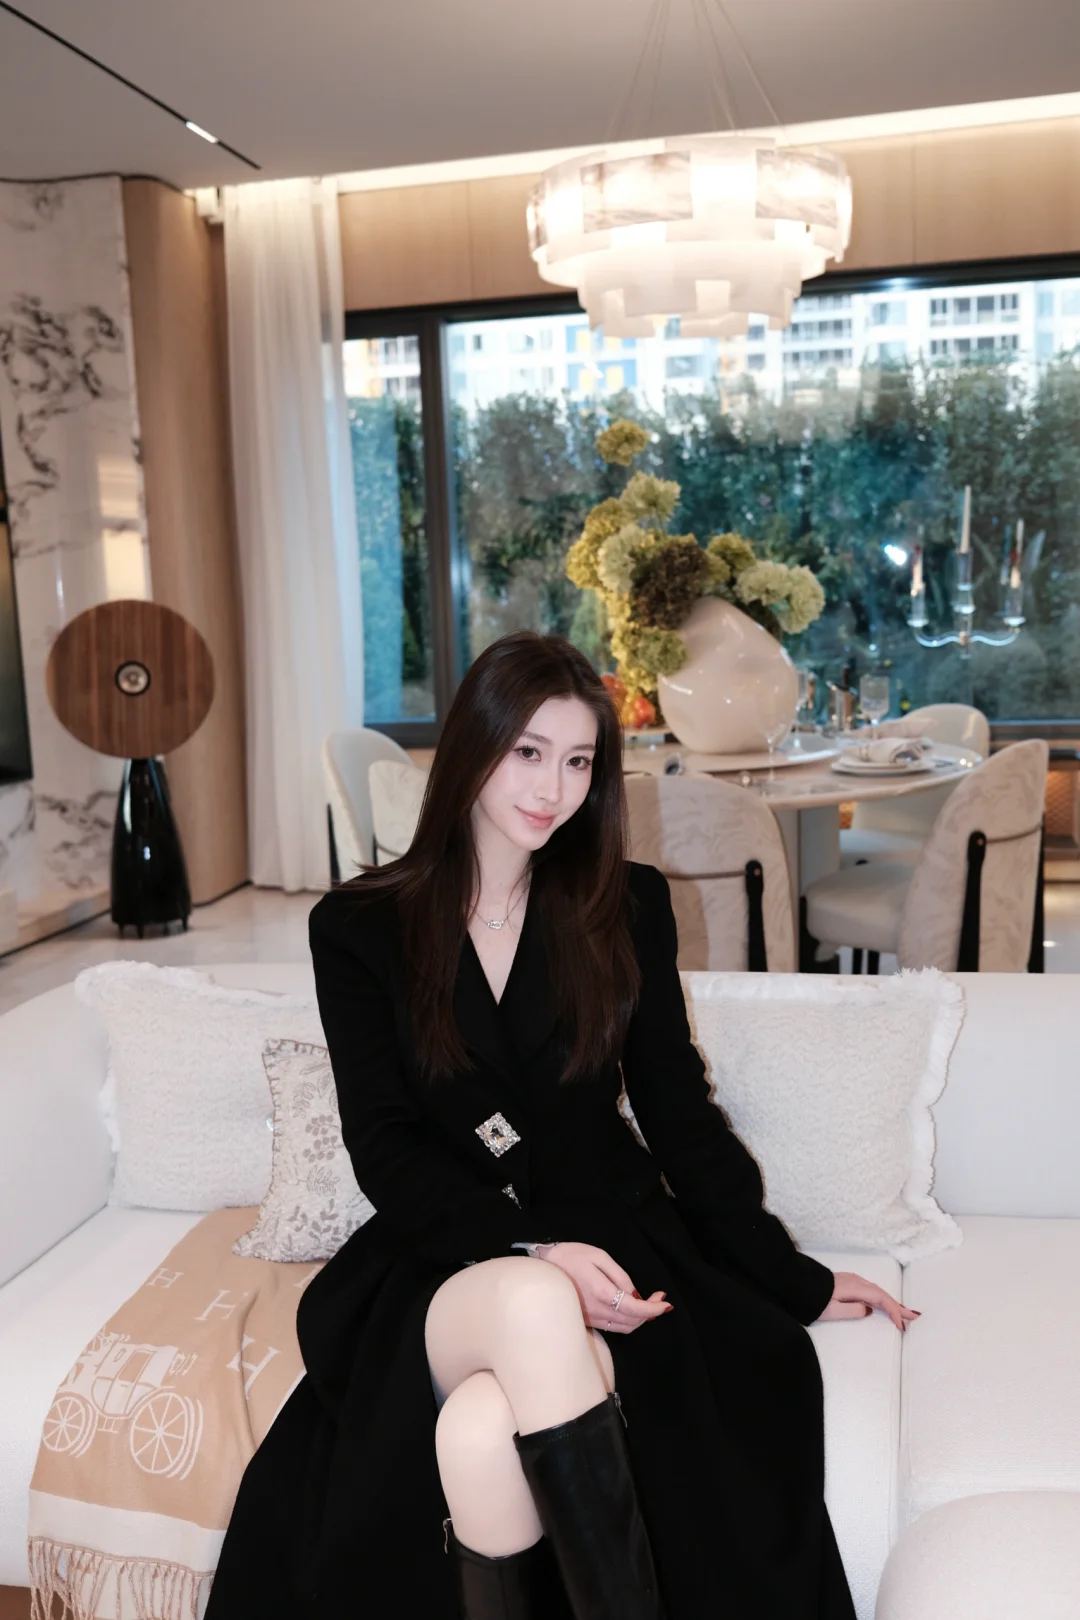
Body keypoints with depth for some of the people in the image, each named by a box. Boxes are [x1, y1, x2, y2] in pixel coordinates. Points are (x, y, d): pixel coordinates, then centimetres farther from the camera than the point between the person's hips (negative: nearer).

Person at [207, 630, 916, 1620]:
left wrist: (793, 1281, 9)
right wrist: (528, 1254, -19)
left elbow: (680, 1117, 11)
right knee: (535, 1307, -36)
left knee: (483, 1429, -32)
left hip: (607, 1232, 0)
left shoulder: (628, 908, 6)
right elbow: (385, 1148, -4)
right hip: (442, 1260, 0)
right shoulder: (359, 928, 2)